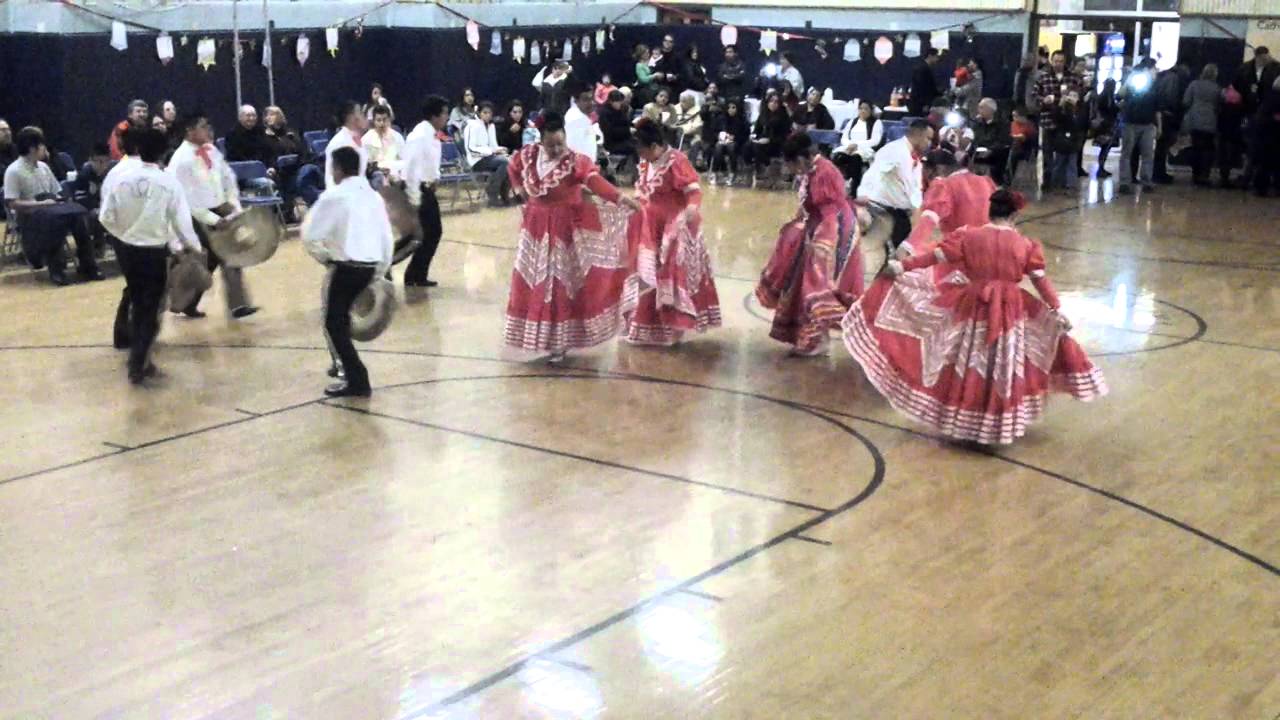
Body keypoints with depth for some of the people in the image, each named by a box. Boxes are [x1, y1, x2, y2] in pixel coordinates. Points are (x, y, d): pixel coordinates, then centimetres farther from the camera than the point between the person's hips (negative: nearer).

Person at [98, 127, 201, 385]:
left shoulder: (120, 177, -9)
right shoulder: (170, 183, -15)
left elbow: (106, 217, -6)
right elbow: (181, 221, -11)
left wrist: (124, 233, 13)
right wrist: (193, 247, 7)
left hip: (125, 248, 3)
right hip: (154, 251, -3)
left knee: (136, 295, 24)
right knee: (150, 306, 6)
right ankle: (138, 364, 3)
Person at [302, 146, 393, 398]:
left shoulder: (333, 196, -8)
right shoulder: (373, 195, 11)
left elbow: (310, 234, -10)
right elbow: (387, 237, 13)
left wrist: (324, 256, 8)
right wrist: (380, 271, 21)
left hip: (345, 266, -7)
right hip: (370, 266, 7)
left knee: (334, 323, 2)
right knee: (341, 315, 27)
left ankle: (357, 380, -6)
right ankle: (345, 365, 39)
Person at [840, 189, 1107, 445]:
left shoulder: (967, 236, -4)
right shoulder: (1026, 245, -3)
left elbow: (935, 256, -3)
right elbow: (1041, 281, -2)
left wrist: (902, 266, 4)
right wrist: (1056, 310, 5)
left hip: (971, 308, 0)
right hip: (1009, 313, 0)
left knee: (967, 368, 12)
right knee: (1001, 371, 10)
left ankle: (961, 420, 21)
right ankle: (999, 424, 19)